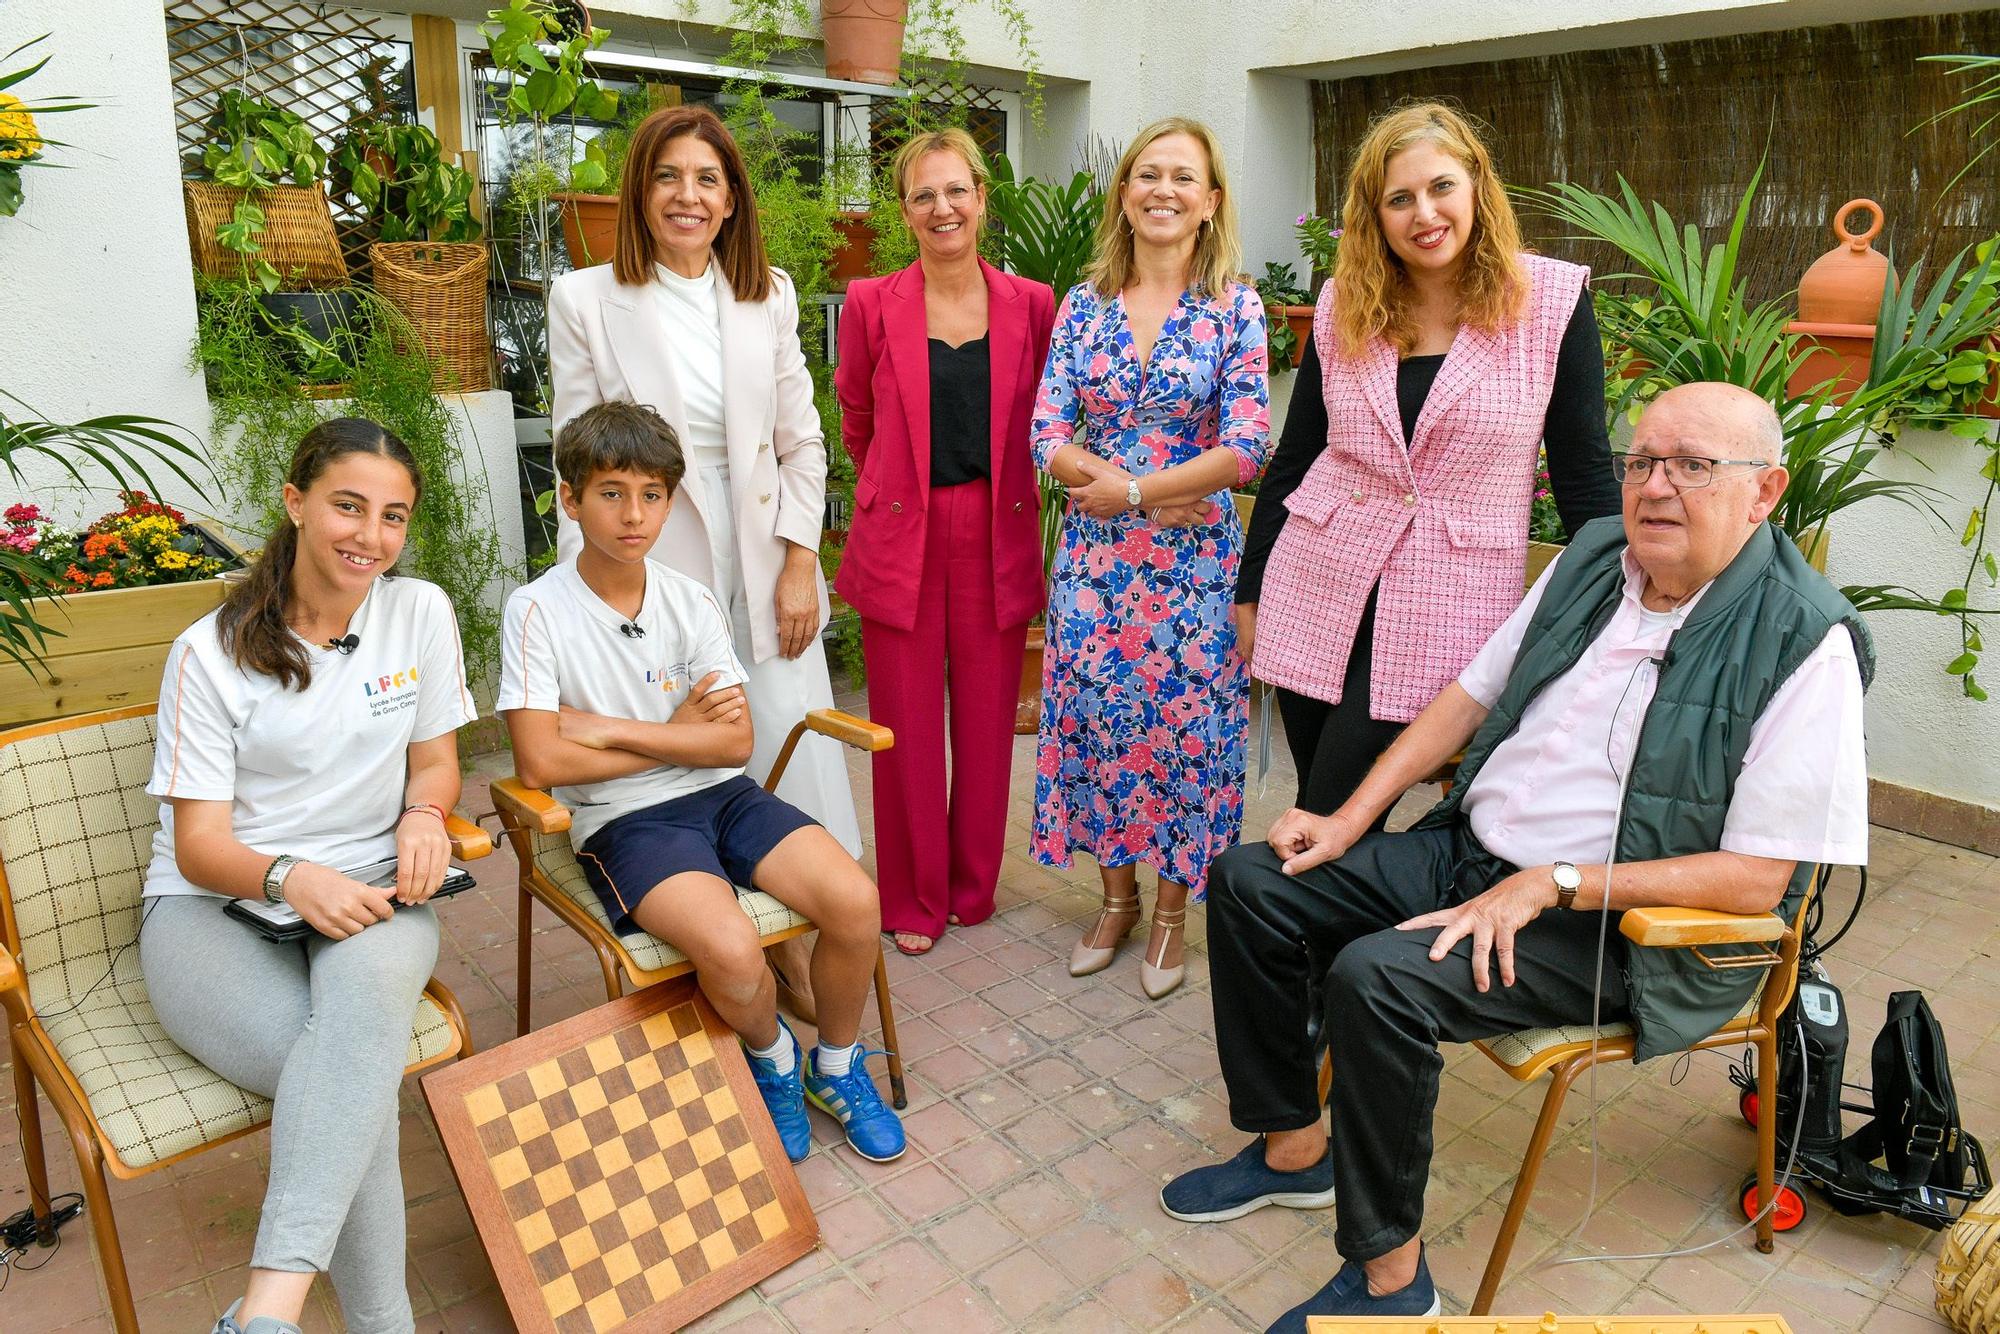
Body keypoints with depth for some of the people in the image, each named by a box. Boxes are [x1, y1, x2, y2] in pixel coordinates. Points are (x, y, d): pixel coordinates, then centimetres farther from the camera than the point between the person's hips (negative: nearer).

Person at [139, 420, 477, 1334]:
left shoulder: (421, 613, 4)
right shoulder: (211, 652, -3)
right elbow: (199, 845, -4)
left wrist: (423, 812, -11)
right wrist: (288, 878, -26)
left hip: (366, 889, 2)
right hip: (214, 908, -1)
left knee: (371, 980, -38)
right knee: (349, 1074, -33)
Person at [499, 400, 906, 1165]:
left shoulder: (693, 602, 4)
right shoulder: (537, 610, -7)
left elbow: (736, 740, -3)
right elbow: (541, 763, -16)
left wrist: (611, 729, -12)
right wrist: (678, 732, -8)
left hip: (721, 794, 4)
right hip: (622, 819, -4)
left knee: (855, 902, -17)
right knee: (733, 950, -30)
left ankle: (835, 1068, 12)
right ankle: (772, 1058, 8)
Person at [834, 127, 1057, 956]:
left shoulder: (1030, 305, 3)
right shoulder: (872, 304, 0)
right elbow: (855, 421, 12)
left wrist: (1000, 492, 13)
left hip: (997, 537, 1)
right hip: (901, 538, -1)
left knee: (987, 722, 9)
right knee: (907, 725, 6)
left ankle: (973, 888, 28)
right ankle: (913, 901, 22)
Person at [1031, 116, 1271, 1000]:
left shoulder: (1235, 306, -2)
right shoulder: (1082, 306, 6)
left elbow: (1247, 447, -11)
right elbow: (1048, 434, -1)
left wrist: (1132, 491, -14)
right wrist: (1129, 487, -16)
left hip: (1193, 558, -3)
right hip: (1093, 555, 3)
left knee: (1185, 720, 4)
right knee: (1094, 714, 8)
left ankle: (1172, 906, 24)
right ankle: (1116, 895, 28)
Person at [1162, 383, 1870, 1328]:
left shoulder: (1804, 644, -16)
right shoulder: (1591, 558, 5)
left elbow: (1758, 879, -18)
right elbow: (1470, 696, 11)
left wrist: (1550, 884, -23)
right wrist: (1351, 821, 4)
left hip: (1616, 925, -7)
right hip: (1467, 850, 8)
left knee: (1377, 976, -30)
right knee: (1251, 881, -1)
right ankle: (1295, 1150, 16)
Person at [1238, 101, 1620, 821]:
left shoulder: (1552, 299, -4)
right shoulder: (1343, 303, 5)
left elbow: (1584, 472, -1)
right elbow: (1293, 458, 9)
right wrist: (1249, 593, 10)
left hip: (1450, 608, -3)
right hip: (1316, 591, 4)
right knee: (1309, 831, 10)